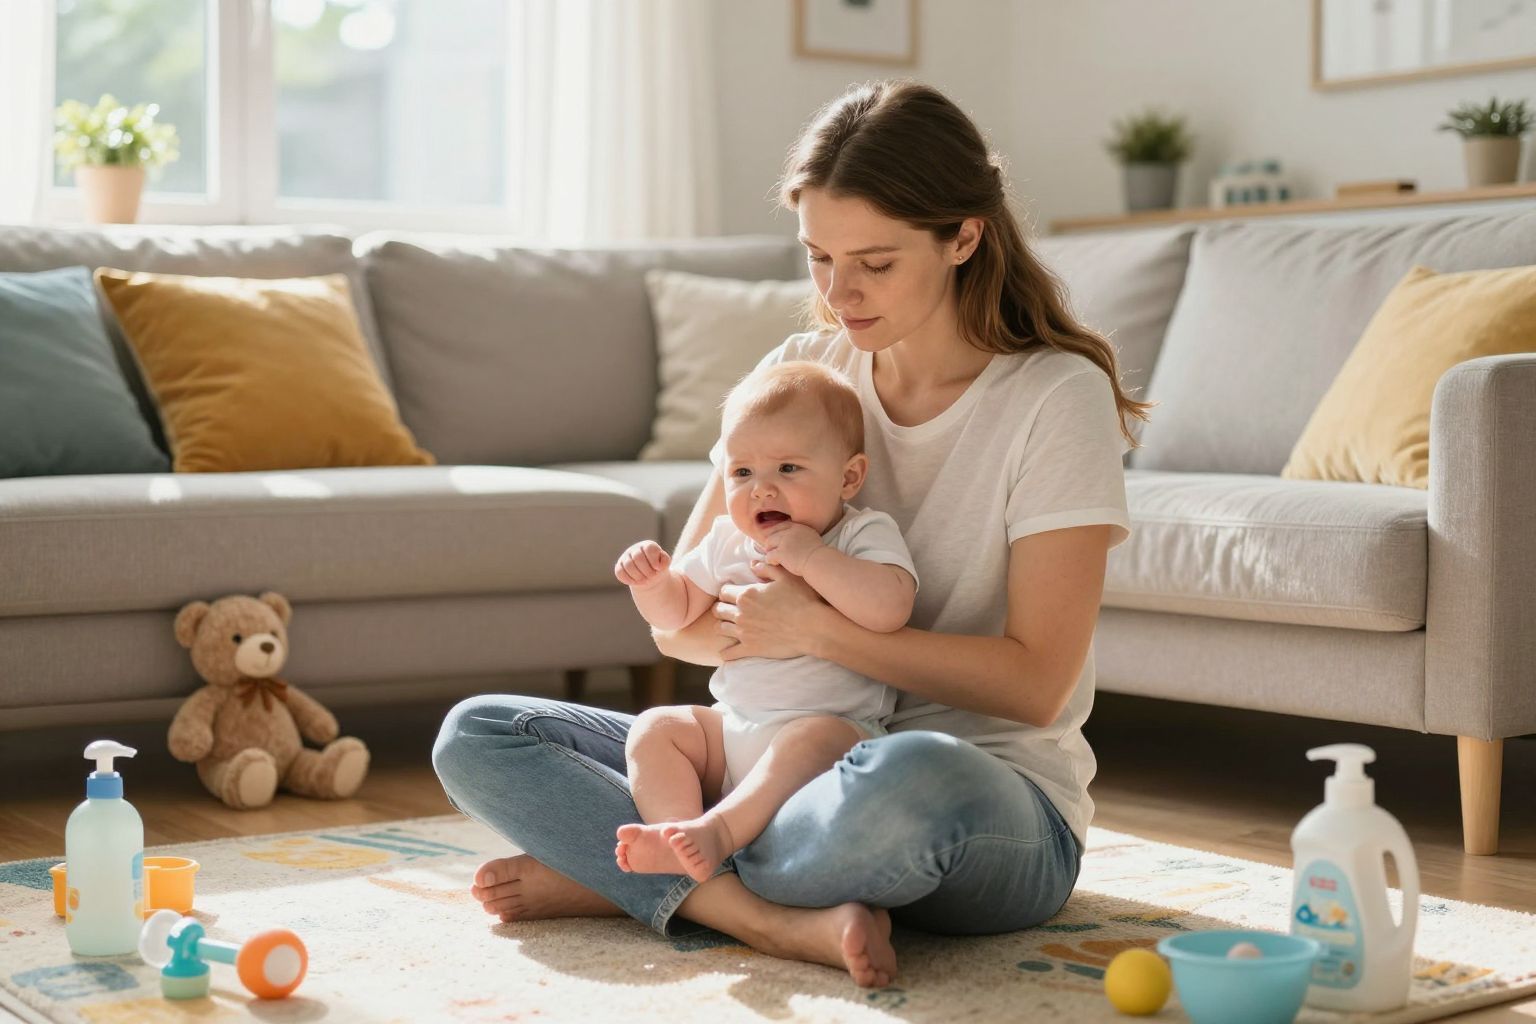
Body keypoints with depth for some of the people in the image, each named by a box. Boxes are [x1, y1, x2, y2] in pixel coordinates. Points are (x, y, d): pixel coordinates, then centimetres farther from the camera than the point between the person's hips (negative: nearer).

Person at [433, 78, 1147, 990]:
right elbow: (679, 621, 6)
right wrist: (758, 620, -17)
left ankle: (622, 875, -19)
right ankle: (778, 919, -25)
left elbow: (1034, 682, -14)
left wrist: (815, 628, -19)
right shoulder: (802, 374, 6)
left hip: (995, 802, -5)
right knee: (477, 736, -9)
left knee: (913, 777, -44)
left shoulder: (1058, 397, -8)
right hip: (792, 763, 6)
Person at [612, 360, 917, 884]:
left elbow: (889, 608, -25)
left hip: (834, 723, -6)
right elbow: (677, 611, 22)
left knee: (814, 738, -37)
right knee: (654, 728, -11)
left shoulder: (865, 534, -5)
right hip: (731, 727, 6)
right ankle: (677, 830, -31)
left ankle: (718, 830, -45)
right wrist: (650, 579, 0)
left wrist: (811, 557, -25)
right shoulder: (728, 541, 12)